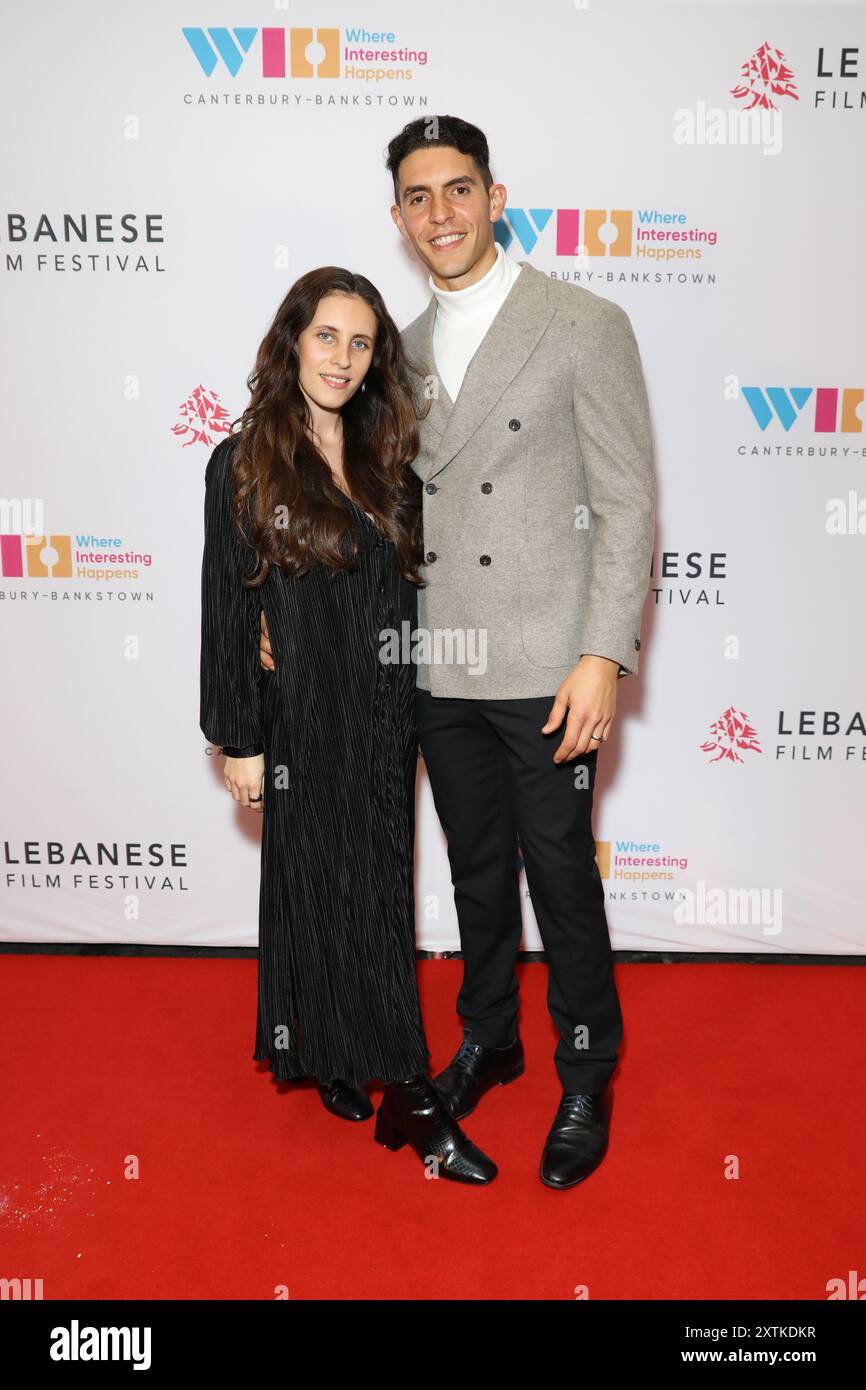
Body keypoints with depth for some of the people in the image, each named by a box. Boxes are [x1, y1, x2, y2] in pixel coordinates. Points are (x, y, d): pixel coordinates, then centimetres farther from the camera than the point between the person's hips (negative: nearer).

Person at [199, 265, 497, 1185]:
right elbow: (227, 610, -6)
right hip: (303, 719, -5)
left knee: (379, 894, 13)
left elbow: (408, 590, 12)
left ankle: (345, 1058, 34)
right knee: (328, 894, 3)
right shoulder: (245, 464, -5)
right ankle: (410, 1097, 13)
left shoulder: (387, 460, 7)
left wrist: (414, 708, 6)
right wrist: (240, 740, -7)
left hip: (385, 714, 5)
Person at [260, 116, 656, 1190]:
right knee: (477, 871, 18)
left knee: (561, 877, 6)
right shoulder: (406, 350, 12)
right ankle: (487, 1041, 40)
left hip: (544, 670, -5)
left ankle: (586, 1081, 28)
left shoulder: (585, 326, -5)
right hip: (438, 670, 5)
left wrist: (603, 657, -16)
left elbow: (627, 505, -9)